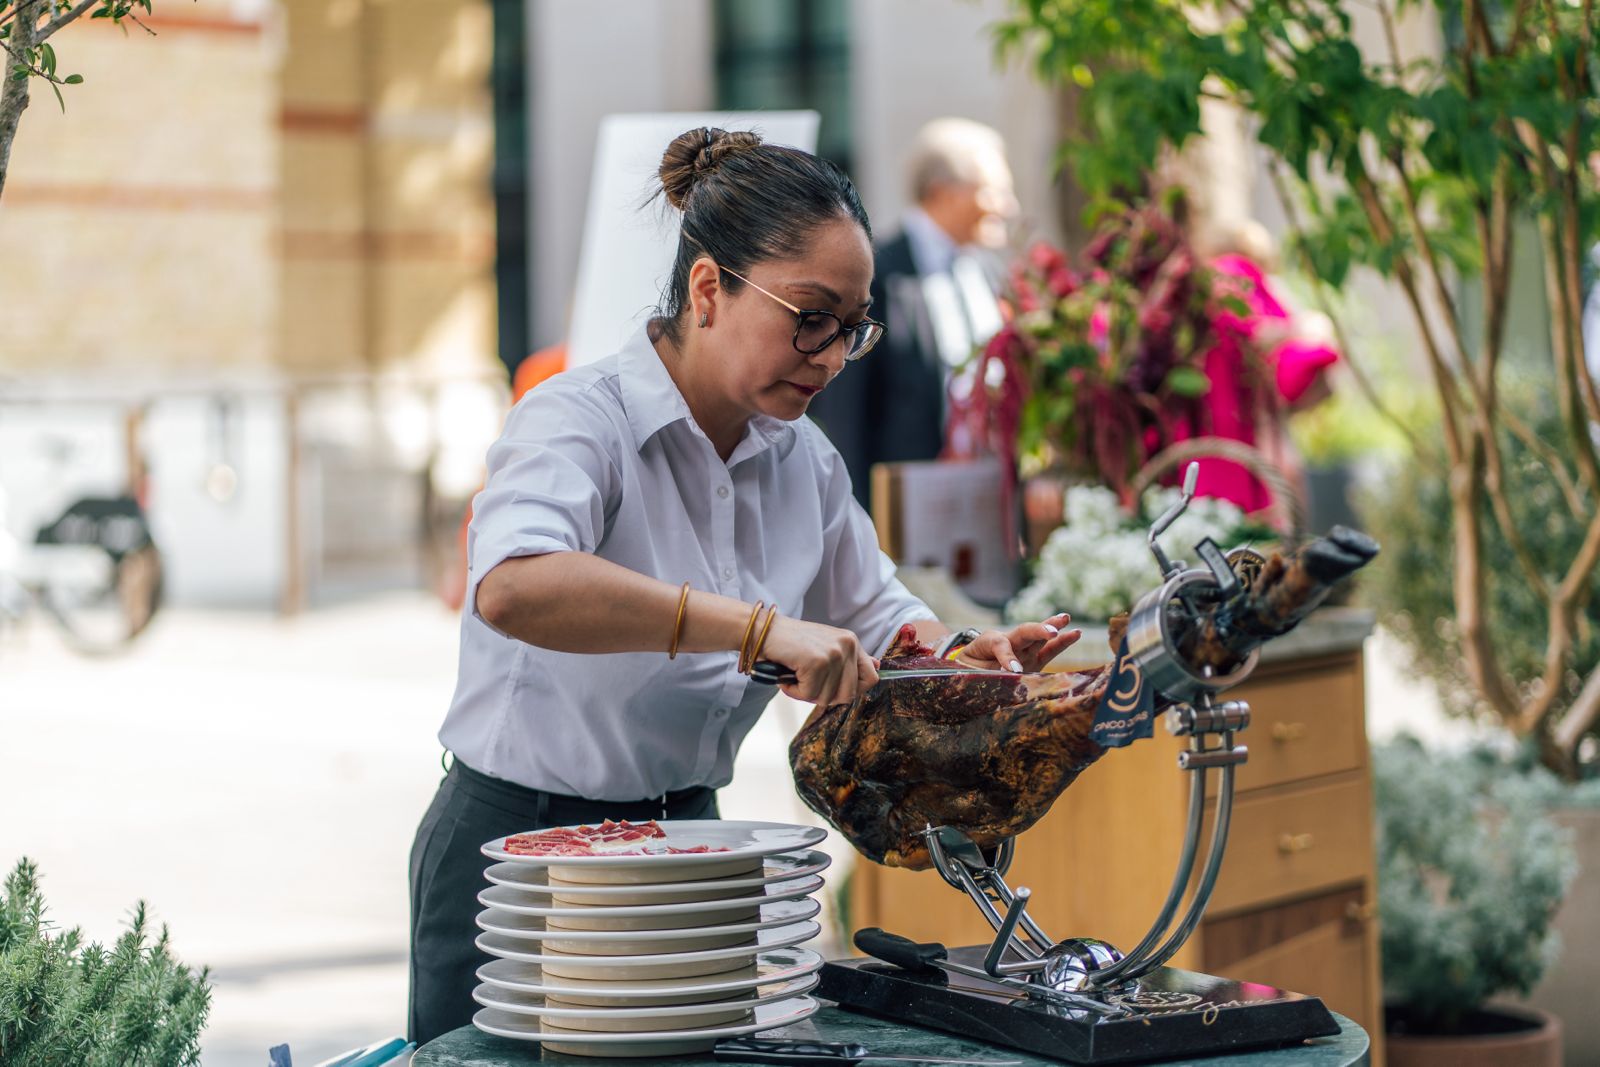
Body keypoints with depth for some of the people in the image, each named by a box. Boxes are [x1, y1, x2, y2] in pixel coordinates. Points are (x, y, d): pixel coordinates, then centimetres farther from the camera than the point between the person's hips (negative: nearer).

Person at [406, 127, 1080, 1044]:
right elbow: (513, 588, -40)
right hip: (524, 848, -6)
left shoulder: (805, 461, 3)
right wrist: (755, 626, -43)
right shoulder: (581, 420, -18)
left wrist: (955, 657, -5)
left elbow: (873, 619, 19)